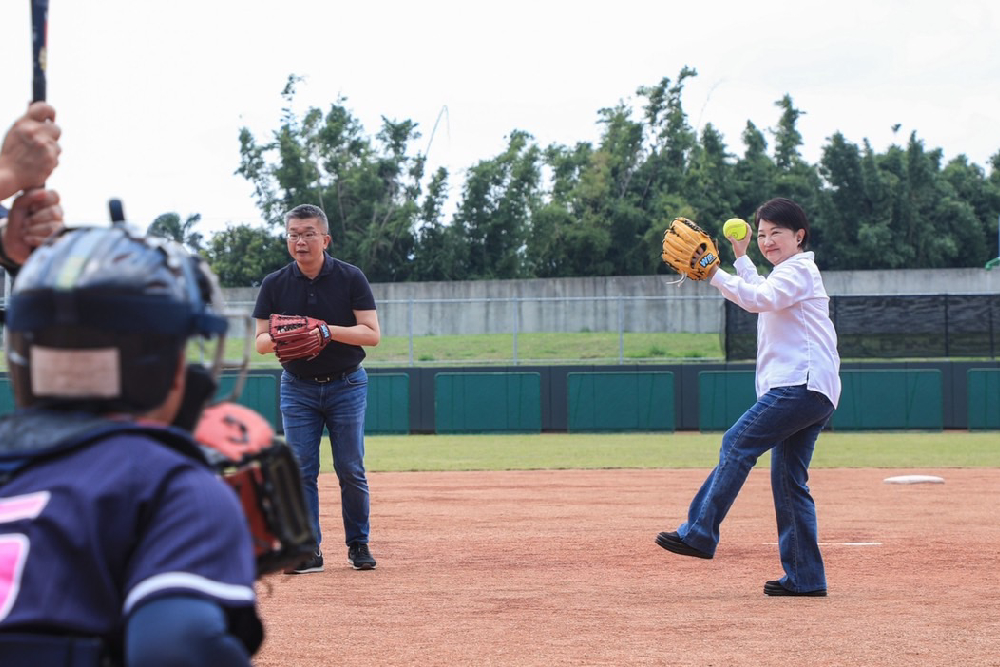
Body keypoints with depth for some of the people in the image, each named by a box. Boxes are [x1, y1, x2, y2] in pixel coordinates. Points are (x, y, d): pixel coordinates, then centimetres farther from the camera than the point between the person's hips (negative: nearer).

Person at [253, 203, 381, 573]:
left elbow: (372, 334, -11)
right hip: (298, 387, 2)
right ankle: (308, 551, 1)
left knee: (351, 469, 1)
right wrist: (278, 339, -24)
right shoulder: (274, 285, -1)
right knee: (301, 470, -3)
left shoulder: (350, 278, -7)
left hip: (346, 386, -1)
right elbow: (261, 341, 0)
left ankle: (358, 544, 14)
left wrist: (328, 330, -26)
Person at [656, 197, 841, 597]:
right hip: (812, 395, 10)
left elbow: (760, 299, -24)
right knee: (788, 480, 6)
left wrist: (714, 275, -32)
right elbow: (761, 298, 48)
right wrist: (742, 258, 46)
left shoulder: (798, 270, -4)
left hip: (801, 384, -10)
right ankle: (805, 577, 4)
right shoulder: (787, 274, 27)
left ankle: (699, 534, -19)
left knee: (738, 445, -15)